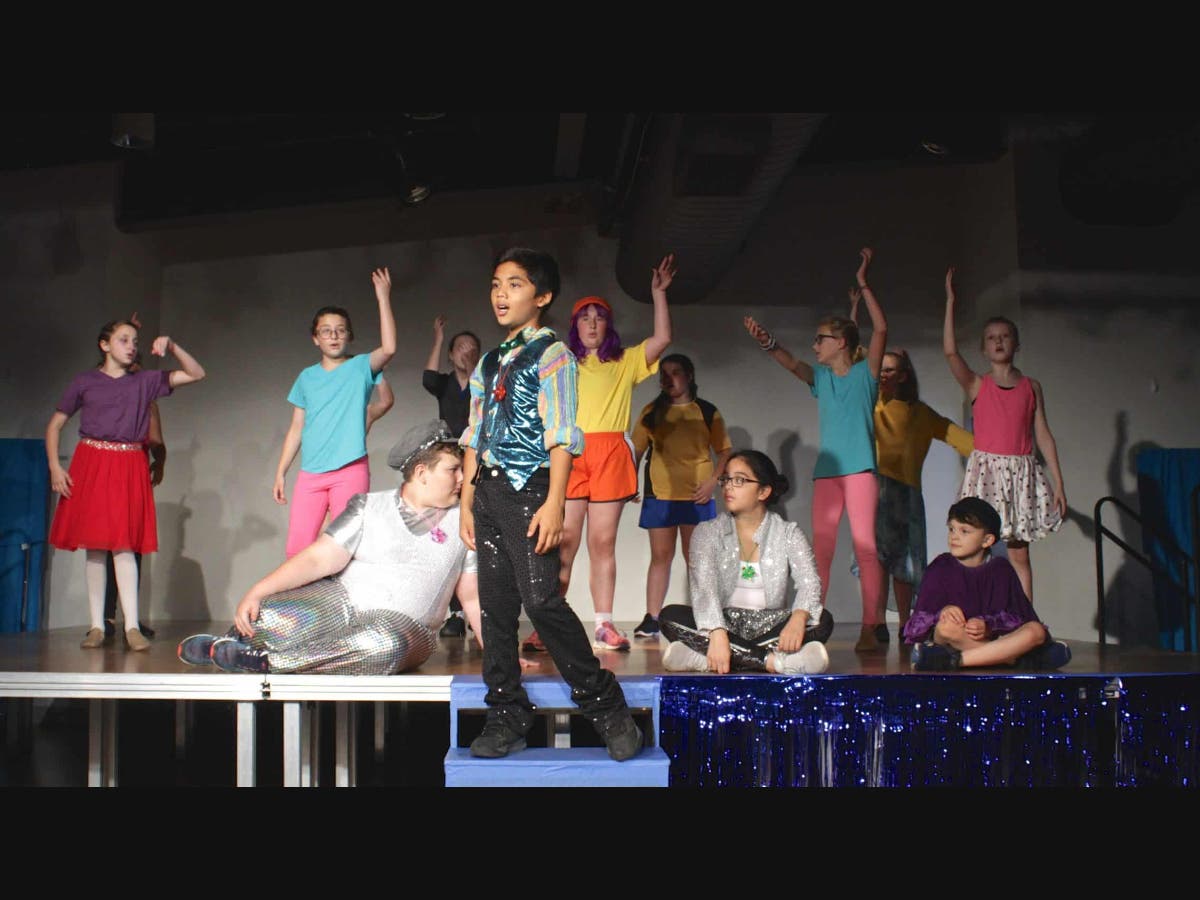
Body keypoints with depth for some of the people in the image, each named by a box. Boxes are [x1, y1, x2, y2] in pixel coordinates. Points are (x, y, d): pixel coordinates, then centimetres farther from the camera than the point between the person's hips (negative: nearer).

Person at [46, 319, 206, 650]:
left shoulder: (145, 381, 10)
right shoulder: (85, 381, 6)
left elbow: (196, 373, 10)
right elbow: (55, 425, 8)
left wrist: (171, 347, -4)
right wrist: (54, 466, -4)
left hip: (130, 469, 1)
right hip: (91, 465, 0)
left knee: (124, 545, -5)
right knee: (94, 547, 1)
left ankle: (132, 627, -7)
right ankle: (96, 626, 6)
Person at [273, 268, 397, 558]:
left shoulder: (361, 367, 5)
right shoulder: (306, 377, 15)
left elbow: (389, 348, -15)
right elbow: (296, 428, 17)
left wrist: (383, 298, -16)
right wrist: (280, 472, 12)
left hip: (350, 471, -3)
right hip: (310, 474, 4)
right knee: (296, 548, -3)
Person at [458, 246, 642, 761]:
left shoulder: (550, 353, -2)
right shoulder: (488, 363, 18)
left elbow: (561, 434, -11)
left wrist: (554, 503, -19)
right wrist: (466, 504, 13)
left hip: (529, 487, -7)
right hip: (488, 489, 7)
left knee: (540, 598, -16)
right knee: (495, 605, 6)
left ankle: (604, 706, -4)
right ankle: (507, 715, 14)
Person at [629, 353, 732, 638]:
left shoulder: (708, 412, 6)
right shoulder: (651, 412, 10)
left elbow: (725, 451, 7)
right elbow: (636, 449, 9)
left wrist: (713, 480, -7)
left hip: (696, 495, -1)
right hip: (659, 493, 1)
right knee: (660, 555, 2)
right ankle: (651, 618, 3)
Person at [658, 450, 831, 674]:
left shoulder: (788, 533, 5)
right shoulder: (707, 532, 3)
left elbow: (809, 582, -11)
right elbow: (704, 586, -14)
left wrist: (798, 618, -35)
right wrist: (717, 633, -33)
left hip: (770, 627, 1)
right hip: (724, 622, 0)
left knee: (822, 620, -27)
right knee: (671, 616, -27)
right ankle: (770, 660, -34)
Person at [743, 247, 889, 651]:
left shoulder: (865, 372, 2)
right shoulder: (821, 377, 15)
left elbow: (881, 328, -9)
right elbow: (792, 364, 0)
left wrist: (863, 286, -13)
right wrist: (768, 343, -18)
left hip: (860, 468, -5)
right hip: (826, 470, 5)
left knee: (865, 546, -7)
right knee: (820, 549, 4)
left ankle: (870, 627, -6)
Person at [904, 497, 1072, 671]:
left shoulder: (1001, 569, 5)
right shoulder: (941, 567, 3)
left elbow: (1009, 615, -3)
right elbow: (924, 614, -3)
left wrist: (987, 626, -24)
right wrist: (944, 611, -26)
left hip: (990, 636, 1)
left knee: (1037, 631, -22)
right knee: (946, 626, -36)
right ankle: (1017, 659, -27)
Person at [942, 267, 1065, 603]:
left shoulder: (1031, 387, 10)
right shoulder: (976, 385, 4)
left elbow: (1043, 435, 9)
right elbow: (950, 351, -12)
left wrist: (1058, 483, 5)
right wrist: (950, 301, -12)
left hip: (1022, 472, 2)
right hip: (986, 469, -2)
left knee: (1019, 553, 5)